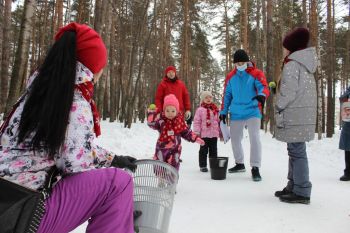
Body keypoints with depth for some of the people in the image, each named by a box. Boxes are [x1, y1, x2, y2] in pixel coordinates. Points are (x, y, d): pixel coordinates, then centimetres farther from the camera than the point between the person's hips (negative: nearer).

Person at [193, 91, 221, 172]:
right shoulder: (200, 110, -5)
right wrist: (196, 133, -10)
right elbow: (196, 122, -6)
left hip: (214, 134, 4)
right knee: (203, 150, 5)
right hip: (204, 134, -4)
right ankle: (202, 166, 15)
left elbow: (218, 121, 15)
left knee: (213, 150, 12)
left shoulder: (215, 109, 9)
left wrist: (220, 132, 14)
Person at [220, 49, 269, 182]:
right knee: (235, 138, 12)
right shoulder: (230, 76, 8)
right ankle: (239, 164, 31)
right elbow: (227, 95, 12)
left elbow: (264, 87, -18)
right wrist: (223, 111, 10)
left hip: (252, 112, -4)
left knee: (254, 138, -13)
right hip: (236, 113, 5)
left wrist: (262, 95, -41)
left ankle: (255, 168, -5)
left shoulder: (256, 74, -4)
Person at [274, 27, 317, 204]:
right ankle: (293, 186, 25)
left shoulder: (291, 64, -11)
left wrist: (278, 108, -7)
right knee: (295, 151, 15)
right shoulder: (306, 64, 18)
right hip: (305, 115, 10)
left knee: (297, 151, -5)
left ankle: (301, 192, 0)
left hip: (294, 116, -10)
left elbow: (288, 92, -17)